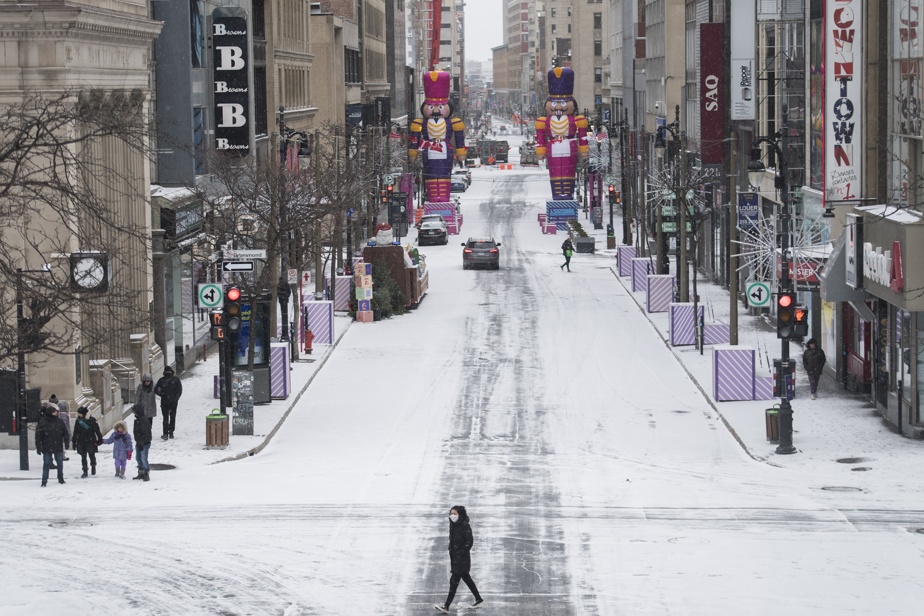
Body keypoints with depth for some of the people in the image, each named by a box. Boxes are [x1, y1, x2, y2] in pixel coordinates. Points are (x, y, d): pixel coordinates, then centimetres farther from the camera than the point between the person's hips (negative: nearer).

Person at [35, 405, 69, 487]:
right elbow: (38, 436, -8)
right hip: (47, 448, -3)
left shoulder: (59, 421, 2)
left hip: (58, 448, 3)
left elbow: (65, 433, 8)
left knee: (60, 463, 11)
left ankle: (61, 478, 27)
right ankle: (44, 481, 4)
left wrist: (66, 443, 0)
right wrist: (38, 448, -10)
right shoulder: (42, 422, -9)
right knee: (46, 464, -2)